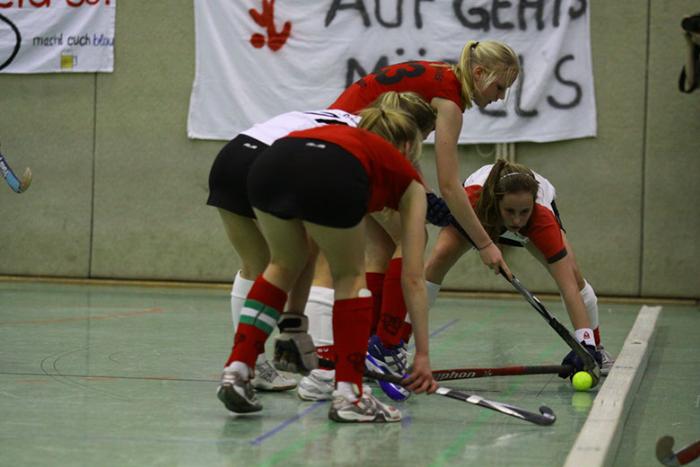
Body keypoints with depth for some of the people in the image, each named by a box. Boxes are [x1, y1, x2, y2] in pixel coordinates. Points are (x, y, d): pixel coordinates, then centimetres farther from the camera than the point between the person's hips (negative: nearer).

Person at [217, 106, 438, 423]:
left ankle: (236, 371, 21)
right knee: (350, 276, 22)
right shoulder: (407, 178, 32)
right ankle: (349, 394, 17)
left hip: (267, 165, 4)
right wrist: (422, 353, 30)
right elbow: (413, 278, 27)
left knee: (284, 265, 30)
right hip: (331, 180, -4)